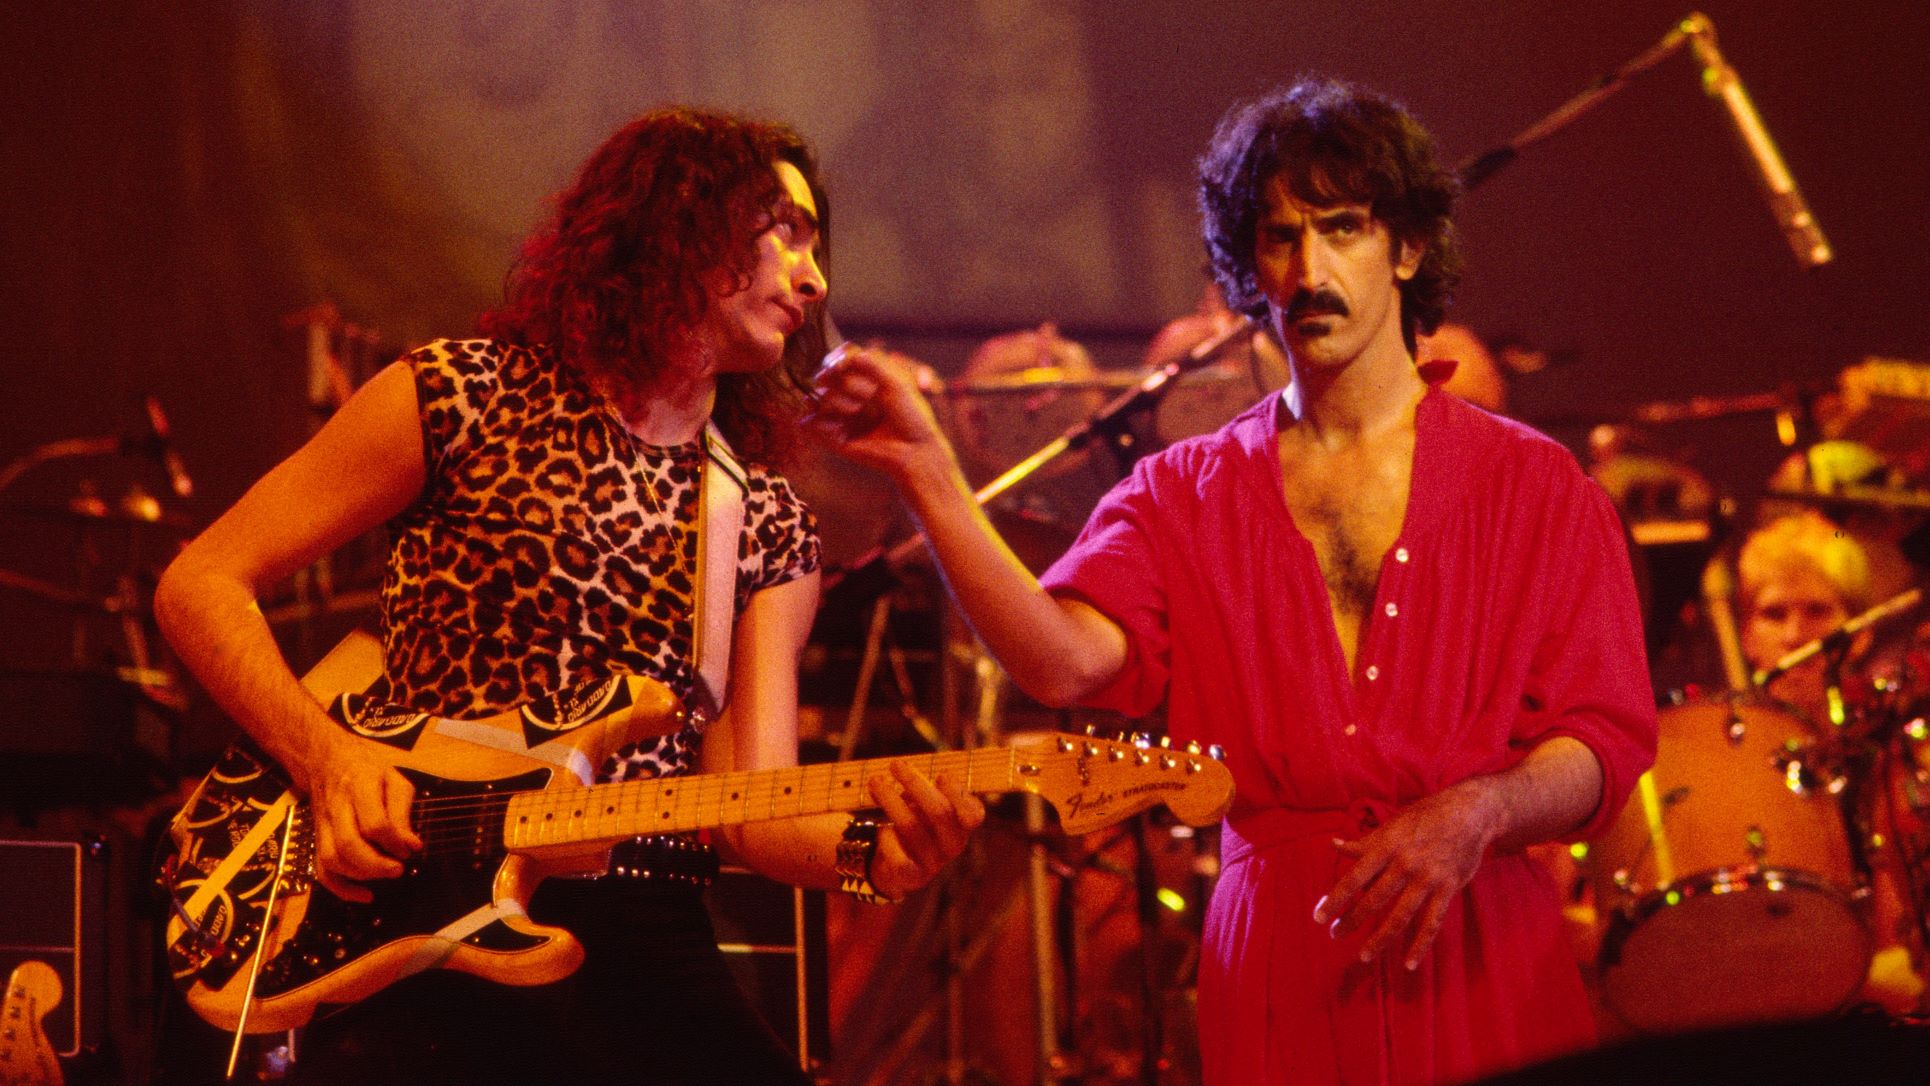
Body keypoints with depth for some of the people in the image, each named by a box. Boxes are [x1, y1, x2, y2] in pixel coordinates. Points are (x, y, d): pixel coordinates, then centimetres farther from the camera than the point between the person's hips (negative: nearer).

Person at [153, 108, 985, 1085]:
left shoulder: (768, 526, 14)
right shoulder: (466, 398, 4)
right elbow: (201, 583, 4)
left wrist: (869, 853, -15)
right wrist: (326, 759, -9)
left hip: (639, 950, 3)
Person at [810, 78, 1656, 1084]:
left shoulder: (1536, 489, 5)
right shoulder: (1186, 496, 7)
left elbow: (1606, 745, -1)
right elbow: (1062, 657, -11)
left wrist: (1476, 813, -21)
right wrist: (926, 474, -21)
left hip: (1485, 972, -1)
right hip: (1276, 980, 1)